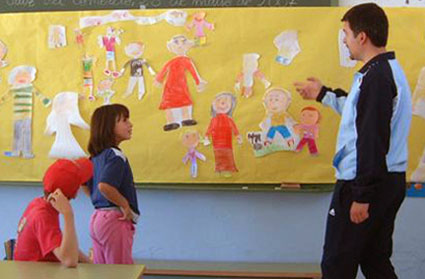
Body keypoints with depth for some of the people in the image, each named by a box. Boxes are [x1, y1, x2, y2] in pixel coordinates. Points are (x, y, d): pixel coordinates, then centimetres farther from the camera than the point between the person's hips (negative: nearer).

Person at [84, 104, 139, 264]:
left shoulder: (96, 156, 11)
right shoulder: (115, 156, -16)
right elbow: (104, 185, -30)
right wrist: (125, 204, -18)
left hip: (97, 218, 9)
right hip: (115, 220, -9)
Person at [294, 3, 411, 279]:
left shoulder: (376, 77, -20)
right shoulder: (390, 70, 12)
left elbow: (372, 141, -24)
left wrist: (362, 195, -21)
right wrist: (323, 94, 31)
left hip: (368, 183, -10)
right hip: (390, 181, 10)